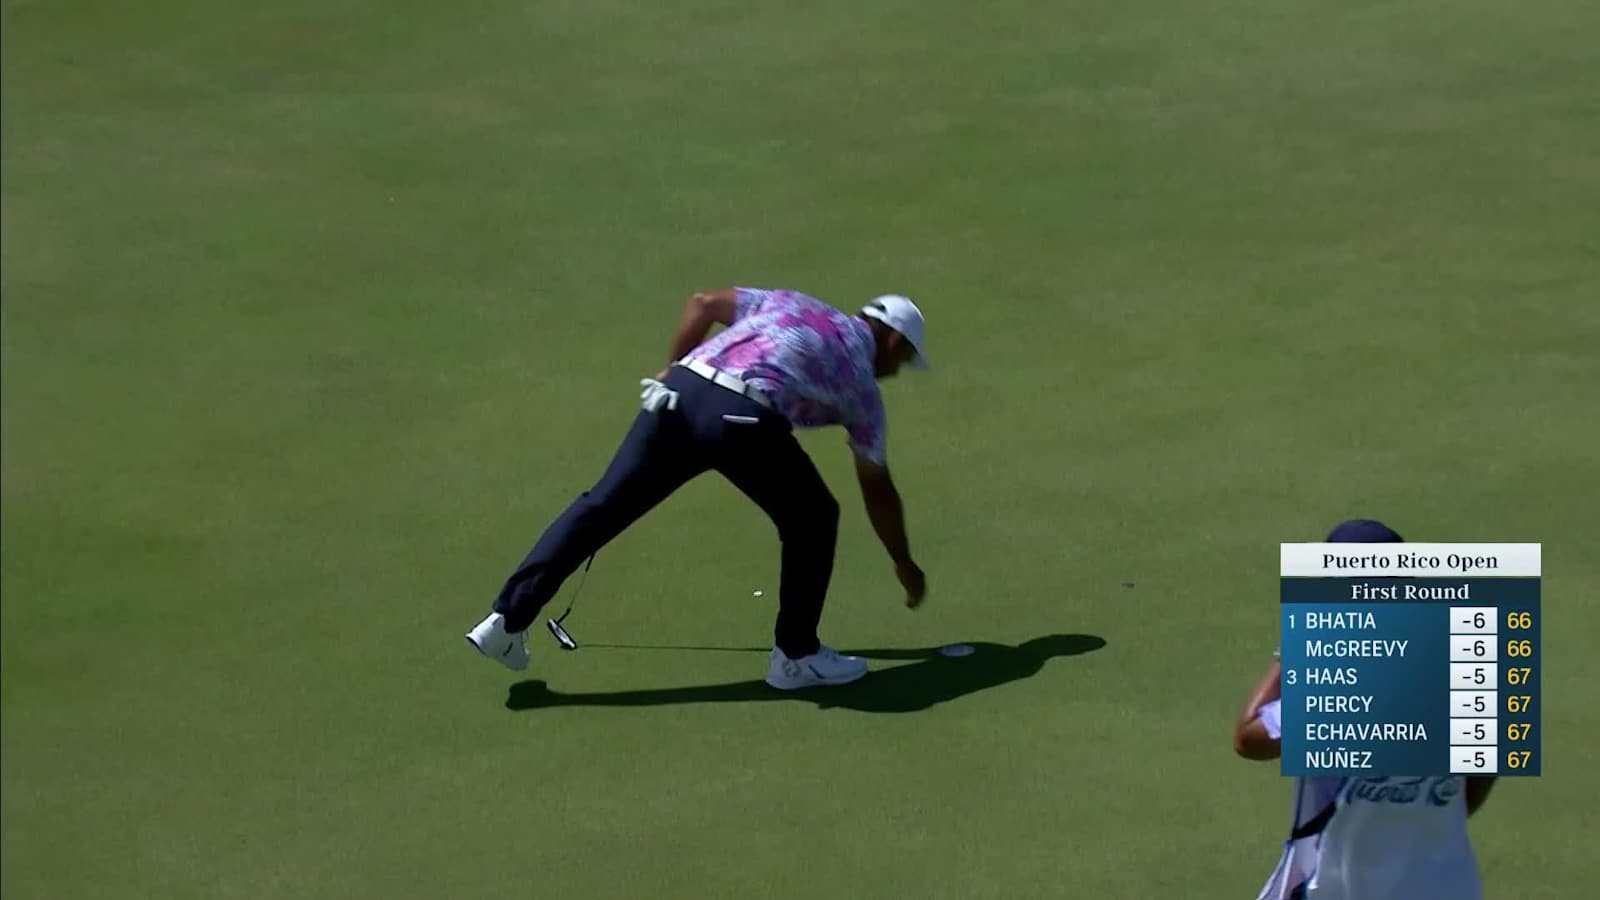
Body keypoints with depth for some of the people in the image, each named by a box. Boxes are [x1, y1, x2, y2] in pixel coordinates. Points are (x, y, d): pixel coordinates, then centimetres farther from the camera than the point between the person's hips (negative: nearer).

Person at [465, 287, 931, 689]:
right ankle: (796, 655, 22)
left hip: (678, 394, 4)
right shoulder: (860, 378, 23)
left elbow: (703, 302, 22)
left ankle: (508, 618, 8)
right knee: (812, 520, 19)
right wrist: (904, 564, 41)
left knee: (601, 506, 9)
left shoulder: (788, 303, 34)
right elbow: (877, 491, 29)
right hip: (745, 419, -4)